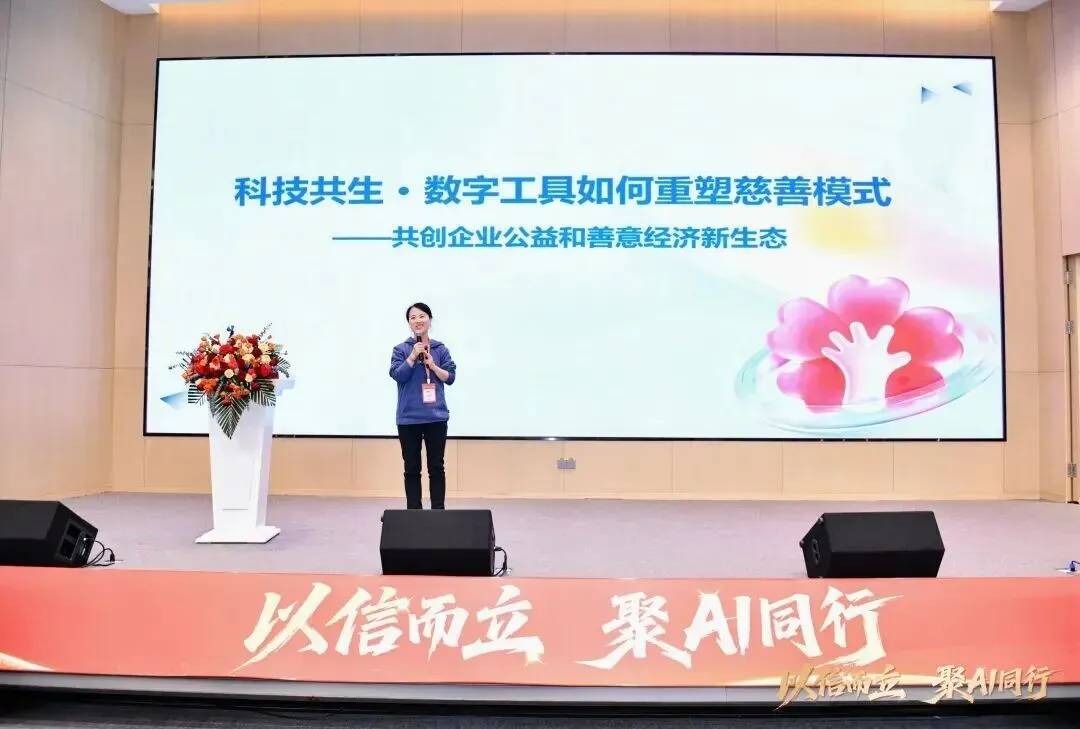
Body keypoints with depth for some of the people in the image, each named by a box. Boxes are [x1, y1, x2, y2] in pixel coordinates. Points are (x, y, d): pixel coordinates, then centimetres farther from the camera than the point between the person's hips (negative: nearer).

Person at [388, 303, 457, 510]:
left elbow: (451, 377, 2)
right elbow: (397, 375, -9)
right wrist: (413, 356, -17)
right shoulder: (401, 349, 2)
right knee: (412, 469, 7)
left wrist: (433, 365, -12)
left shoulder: (440, 349, 5)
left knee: (436, 467, 5)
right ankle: (414, 512, 16)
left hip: (436, 417, 1)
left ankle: (439, 510, 14)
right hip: (408, 418, 0)